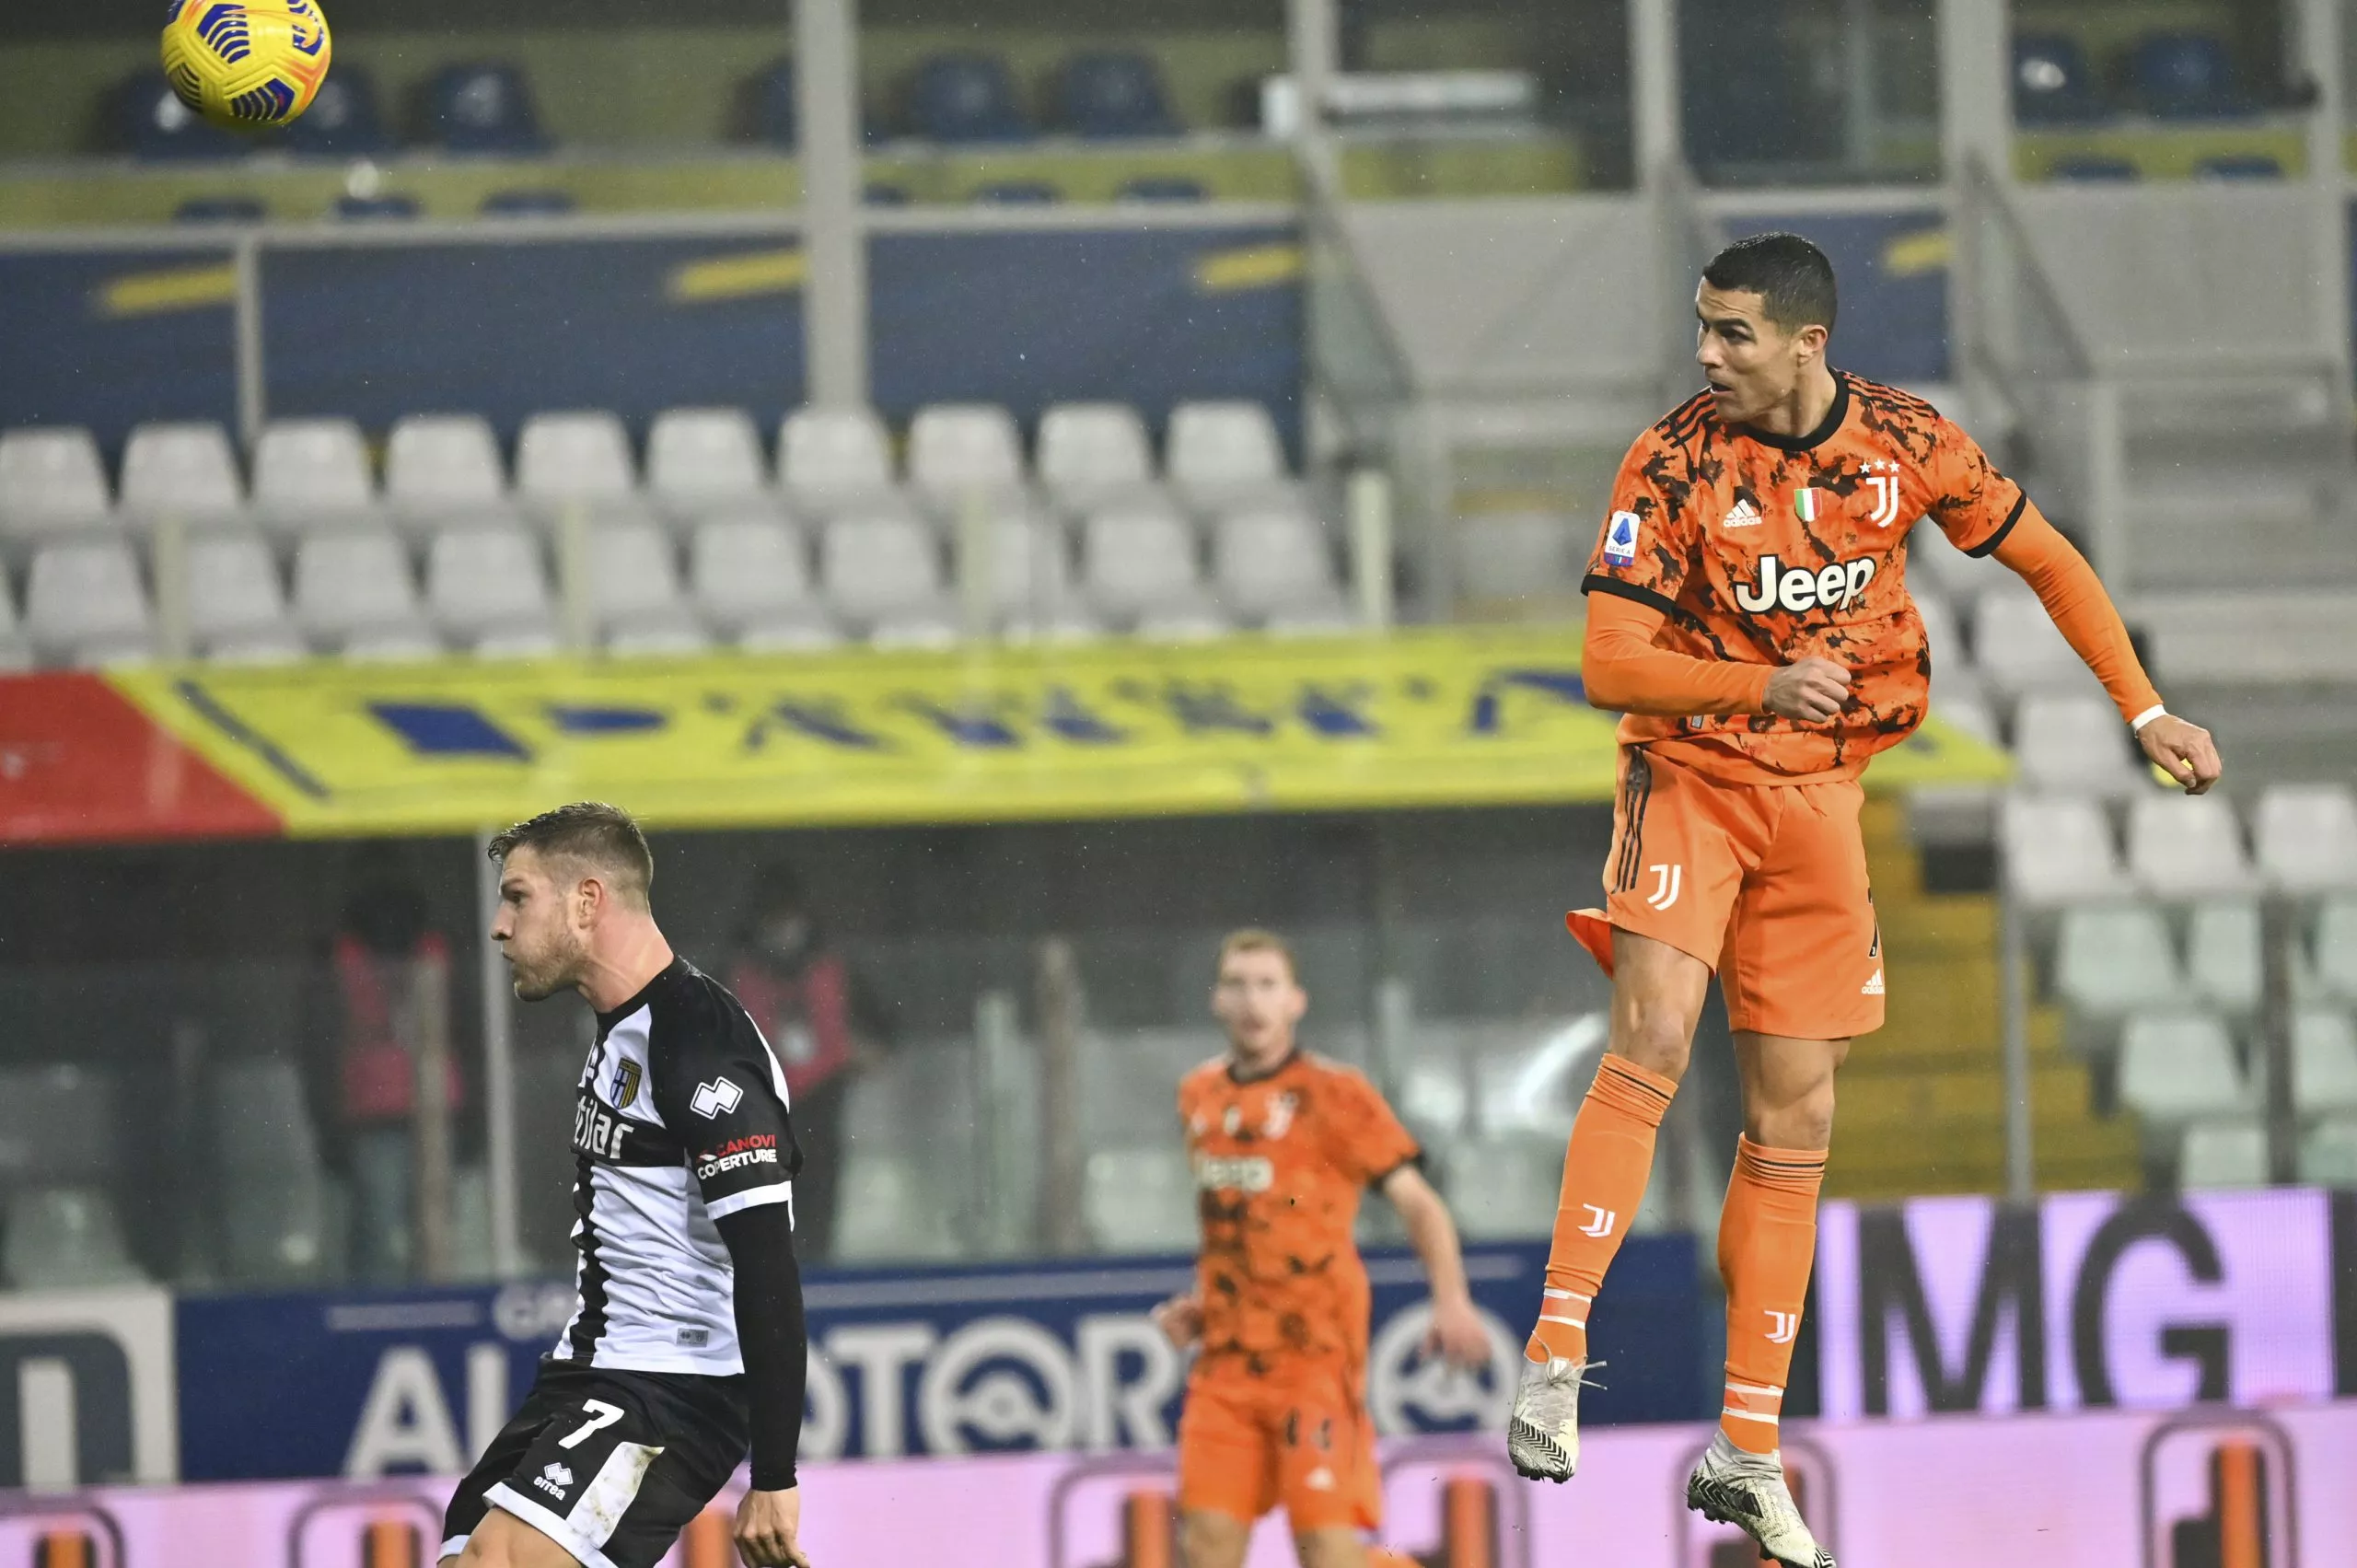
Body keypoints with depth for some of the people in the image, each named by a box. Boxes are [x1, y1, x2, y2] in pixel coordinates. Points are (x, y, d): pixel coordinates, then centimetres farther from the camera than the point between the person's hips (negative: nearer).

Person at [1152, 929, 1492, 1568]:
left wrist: (1451, 1302, -21)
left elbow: (1419, 1204, -6)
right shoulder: (1200, 1096, 13)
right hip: (1226, 1362, 6)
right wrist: (1198, 1302, 13)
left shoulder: (1333, 1095, -5)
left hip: (1316, 1355, -5)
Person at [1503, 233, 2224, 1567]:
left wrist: (2146, 712, 6)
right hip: (1693, 775, -3)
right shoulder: (1673, 465, -13)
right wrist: (1763, 685, -30)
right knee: (1655, 1042, -26)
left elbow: (2048, 561, 9)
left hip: (1822, 803, 3)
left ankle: (1749, 1452, 12)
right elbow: (1609, 663, -16)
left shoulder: (1909, 443, -5)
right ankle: (1556, 1359, -27)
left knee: (1796, 1122, 5)